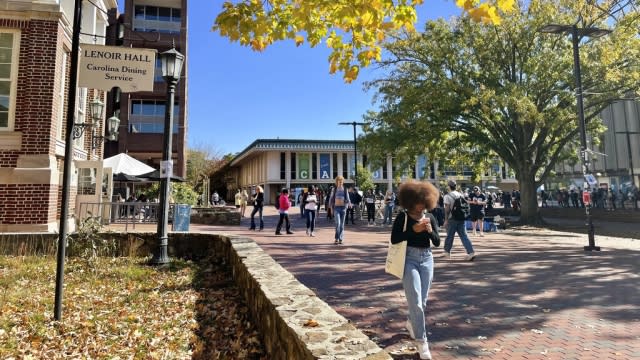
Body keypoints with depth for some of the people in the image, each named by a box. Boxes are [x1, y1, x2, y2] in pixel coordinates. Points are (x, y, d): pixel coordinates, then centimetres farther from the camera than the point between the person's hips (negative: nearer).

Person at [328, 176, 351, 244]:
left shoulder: (345, 190, 5)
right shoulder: (334, 189, 3)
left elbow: (347, 199, 6)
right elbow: (331, 199, 8)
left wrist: (349, 204, -16)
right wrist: (331, 208, 3)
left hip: (343, 208, 2)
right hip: (336, 208, -2)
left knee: (342, 224, 5)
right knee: (337, 223, -16)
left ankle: (340, 239, 13)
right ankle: (336, 239, -9)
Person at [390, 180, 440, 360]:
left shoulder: (430, 217, 6)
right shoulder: (402, 216, -7)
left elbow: (437, 242, 6)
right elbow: (394, 239, -13)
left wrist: (430, 231, -14)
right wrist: (414, 229, -19)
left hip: (427, 259, 5)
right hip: (409, 258, -5)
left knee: (423, 300, 15)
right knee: (415, 301, -7)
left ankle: (411, 323, 43)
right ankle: (421, 341, 2)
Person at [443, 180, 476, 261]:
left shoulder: (447, 196, -8)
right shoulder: (460, 195, 10)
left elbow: (447, 209, -13)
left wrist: (446, 220, -10)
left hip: (452, 218, -5)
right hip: (461, 218, 5)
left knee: (449, 236, 8)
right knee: (464, 235, 2)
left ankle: (447, 252, 23)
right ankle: (471, 252, -9)